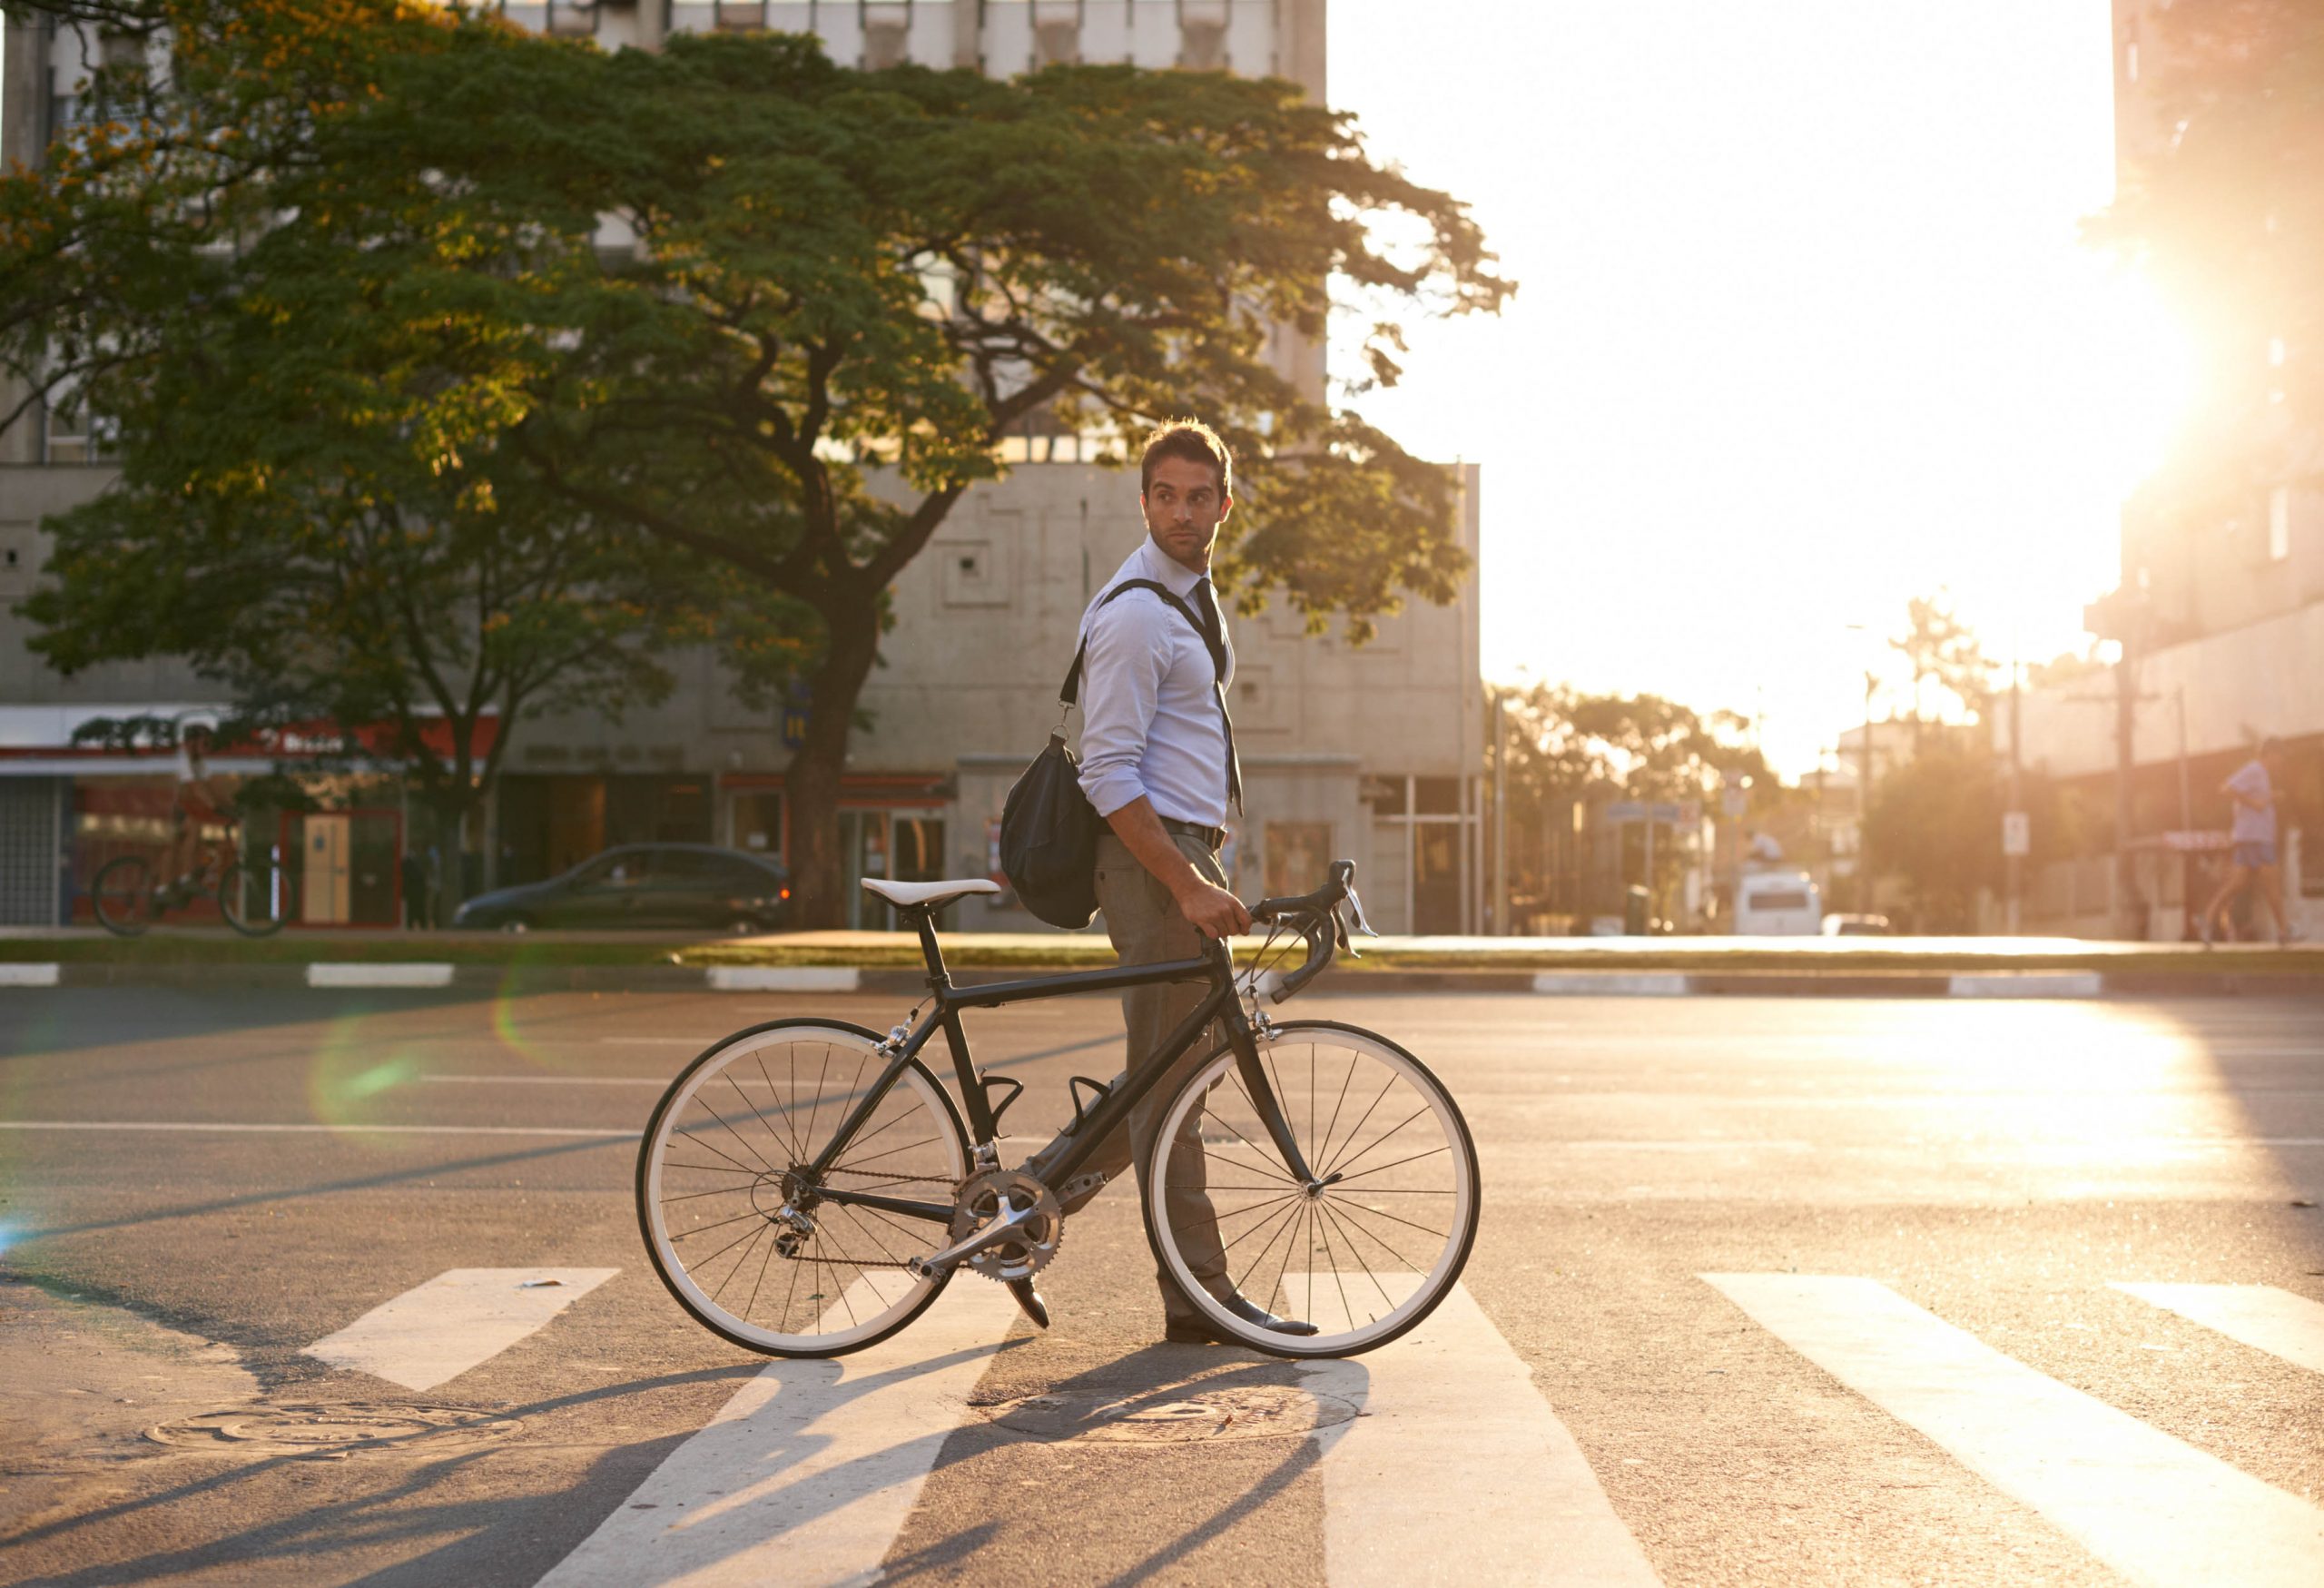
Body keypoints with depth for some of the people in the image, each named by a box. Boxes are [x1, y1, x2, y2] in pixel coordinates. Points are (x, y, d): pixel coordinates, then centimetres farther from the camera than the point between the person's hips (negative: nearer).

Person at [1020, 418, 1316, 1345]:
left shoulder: (1193, 592, 14)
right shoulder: (1135, 614, -17)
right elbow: (1107, 775, -21)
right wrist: (1188, 885, -25)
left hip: (1188, 849, 10)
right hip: (1153, 853, -10)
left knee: (1189, 1055, 14)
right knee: (1173, 1069, -4)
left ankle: (1039, 1196, 19)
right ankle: (1197, 1296, 4)